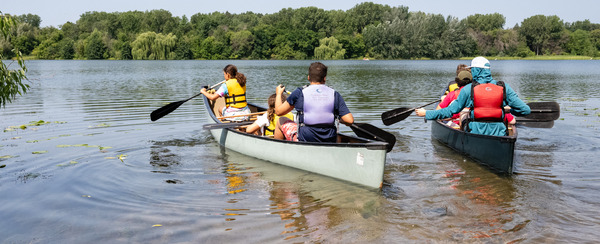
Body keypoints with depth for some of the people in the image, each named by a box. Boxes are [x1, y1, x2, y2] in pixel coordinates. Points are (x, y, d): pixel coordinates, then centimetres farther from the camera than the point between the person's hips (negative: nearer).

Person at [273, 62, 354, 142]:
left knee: (281, 121, 23)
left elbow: (278, 111, 2)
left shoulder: (299, 93, -7)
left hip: (304, 140, -3)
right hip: (330, 142, 3)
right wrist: (340, 120, 15)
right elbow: (350, 120, -9)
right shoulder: (334, 94, -2)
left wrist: (278, 94, 20)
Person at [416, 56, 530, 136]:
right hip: (498, 134, 2)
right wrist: (510, 110, 27)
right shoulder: (504, 88, 3)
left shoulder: (468, 89, -4)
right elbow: (526, 110, 4)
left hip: (476, 133, -2)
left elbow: (450, 111, 0)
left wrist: (426, 114, 10)